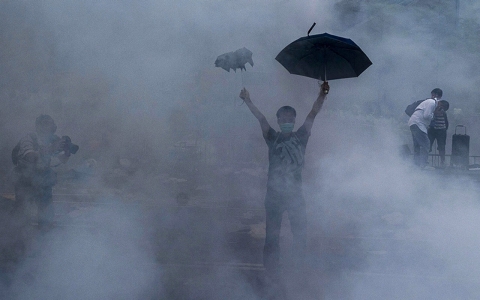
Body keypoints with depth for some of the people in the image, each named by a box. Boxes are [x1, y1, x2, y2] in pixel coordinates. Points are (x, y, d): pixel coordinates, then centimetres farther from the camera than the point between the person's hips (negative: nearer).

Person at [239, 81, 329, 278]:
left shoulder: (301, 137, 7)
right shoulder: (272, 138, 6)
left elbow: (312, 114, -5)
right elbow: (261, 118, -7)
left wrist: (321, 96, -19)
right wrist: (248, 102, -19)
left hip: (295, 193, 0)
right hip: (274, 193, 0)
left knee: (300, 234, 0)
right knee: (272, 235, 2)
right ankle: (271, 272, 8)